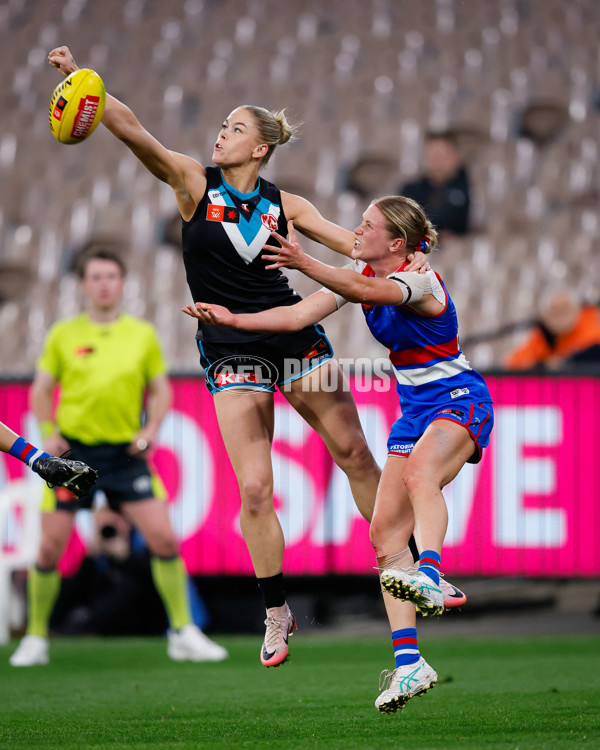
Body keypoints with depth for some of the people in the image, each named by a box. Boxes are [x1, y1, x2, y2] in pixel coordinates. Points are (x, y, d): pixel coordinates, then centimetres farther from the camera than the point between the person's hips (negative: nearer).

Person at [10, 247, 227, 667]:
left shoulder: (143, 335, 7)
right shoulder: (63, 335, 5)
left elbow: (161, 389, 13)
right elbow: (41, 389, 10)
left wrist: (151, 429, -5)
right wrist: (49, 432, -6)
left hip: (126, 454, 1)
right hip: (73, 451, 0)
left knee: (164, 538, -9)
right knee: (50, 548, -3)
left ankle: (183, 633, 2)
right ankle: (36, 638, 13)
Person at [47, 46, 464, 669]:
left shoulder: (284, 205, 3)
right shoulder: (194, 184, -3)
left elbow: (357, 245, 1)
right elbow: (132, 132, -16)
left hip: (294, 337, 2)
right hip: (231, 355, -2)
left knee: (357, 457, 6)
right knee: (253, 489, -8)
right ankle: (276, 615, 7)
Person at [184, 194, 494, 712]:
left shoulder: (420, 282, -19)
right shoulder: (362, 278, 5)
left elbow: (368, 292, -40)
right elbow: (298, 316, 2)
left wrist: (305, 264, -55)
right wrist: (234, 320, -10)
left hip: (460, 399, -8)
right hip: (415, 407, 8)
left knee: (420, 473, -39)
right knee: (385, 529, -6)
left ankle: (429, 577, -60)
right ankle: (408, 663, -10)